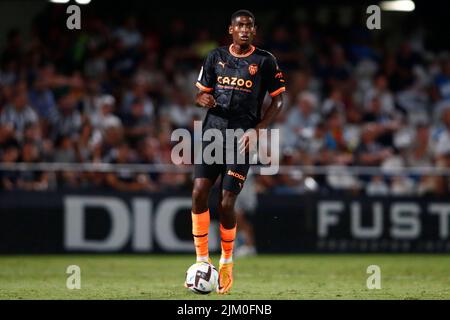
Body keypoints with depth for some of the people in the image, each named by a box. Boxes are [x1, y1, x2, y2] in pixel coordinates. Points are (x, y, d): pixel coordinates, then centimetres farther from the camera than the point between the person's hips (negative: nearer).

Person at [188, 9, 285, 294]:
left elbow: (278, 100, 5)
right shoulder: (216, 57, 11)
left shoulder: (265, 61, 3)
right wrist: (202, 99, -8)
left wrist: (257, 130, -7)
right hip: (213, 131, 3)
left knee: (226, 203, -8)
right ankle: (202, 260, -1)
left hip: (242, 137, -3)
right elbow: (201, 91, 18)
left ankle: (227, 262, 15)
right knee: (200, 192, -13)